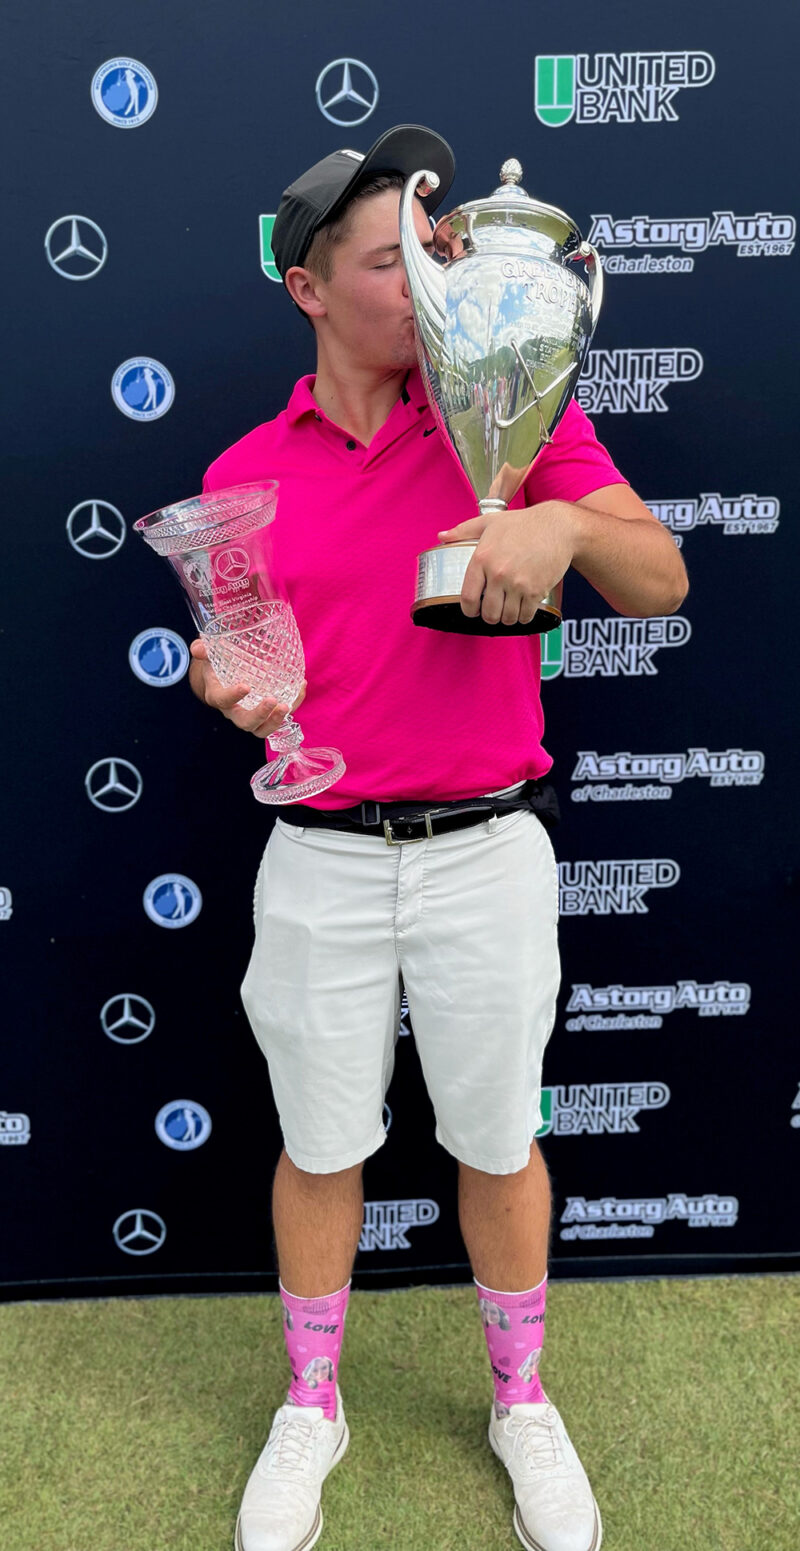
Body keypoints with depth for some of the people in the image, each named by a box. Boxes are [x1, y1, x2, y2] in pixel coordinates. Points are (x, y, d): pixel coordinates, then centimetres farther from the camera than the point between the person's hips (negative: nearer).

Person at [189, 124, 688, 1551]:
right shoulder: (244, 473, 2)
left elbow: (661, 584, -6)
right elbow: (217, 643, 12)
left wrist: (564, 524, -27)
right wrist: (233, 683, -12)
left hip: (488, 850, 0)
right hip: (321, 858, 1)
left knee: (498, 1141, 14)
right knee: (319, 1149, 14)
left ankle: (521, 1402, 40)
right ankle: (310, 1407, 40)